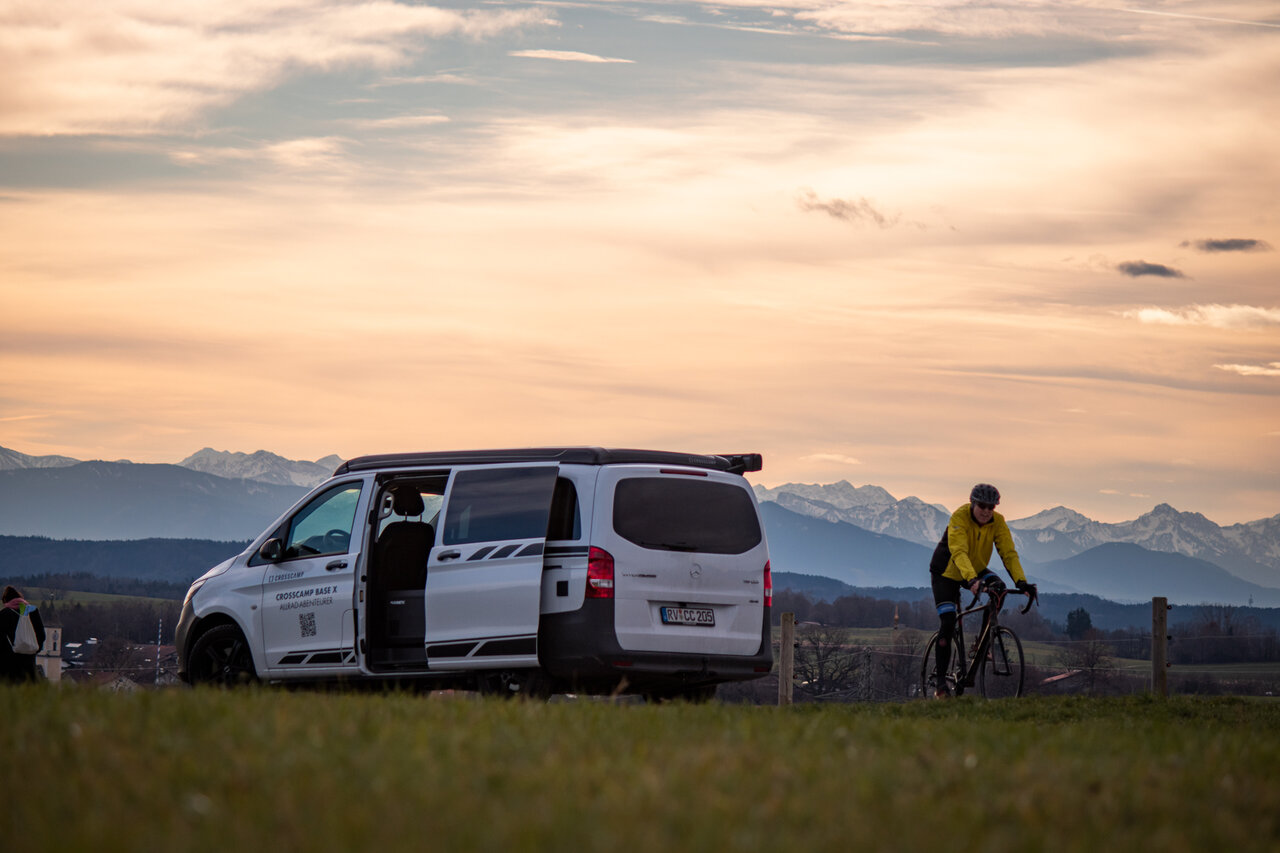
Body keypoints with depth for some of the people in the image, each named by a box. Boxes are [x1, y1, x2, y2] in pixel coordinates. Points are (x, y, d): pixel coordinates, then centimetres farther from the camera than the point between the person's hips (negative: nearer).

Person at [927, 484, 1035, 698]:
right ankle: (941, 682, -10)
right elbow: (959, 552, -40)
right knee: (947, 622, -16)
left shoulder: (998, 522, -15)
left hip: (976, 570, 4)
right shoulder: (959, 518, -28)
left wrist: (1021, 581, -36)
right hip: (947, 572, -4)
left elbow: (1009, 553, -20)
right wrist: (971, 580, -56)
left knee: (998, 588, -27)